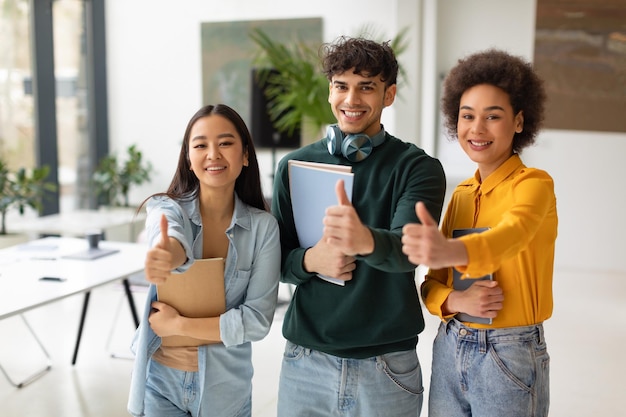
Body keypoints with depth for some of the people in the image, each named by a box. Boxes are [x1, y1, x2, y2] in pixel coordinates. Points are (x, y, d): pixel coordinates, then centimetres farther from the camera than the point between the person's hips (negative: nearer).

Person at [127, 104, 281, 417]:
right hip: (160, 379, 0)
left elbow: (258, 320, -14)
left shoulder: (263, 227, -10)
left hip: (226, 387, 1)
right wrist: (167, 254, -55)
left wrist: (179, 325, -19)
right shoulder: (166, 208, -10)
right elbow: (170, 237, -33)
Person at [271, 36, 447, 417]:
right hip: (305, 362, 2)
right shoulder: (295, 165, 3)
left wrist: (366, 240, -45)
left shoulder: (418, 168, -6)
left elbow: (407, 248, -23)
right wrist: (309, 260, -17)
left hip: (387, 369, -2)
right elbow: (276, 261, 5)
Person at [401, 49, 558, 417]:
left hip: (509, 356, -5)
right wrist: (455, 300, -15)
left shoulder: (534, 184, -11)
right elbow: (432, 282, 7)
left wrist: (450, 251, -54)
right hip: (449, 349, 5)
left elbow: (511, 235, -34)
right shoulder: (461, 194, 7)